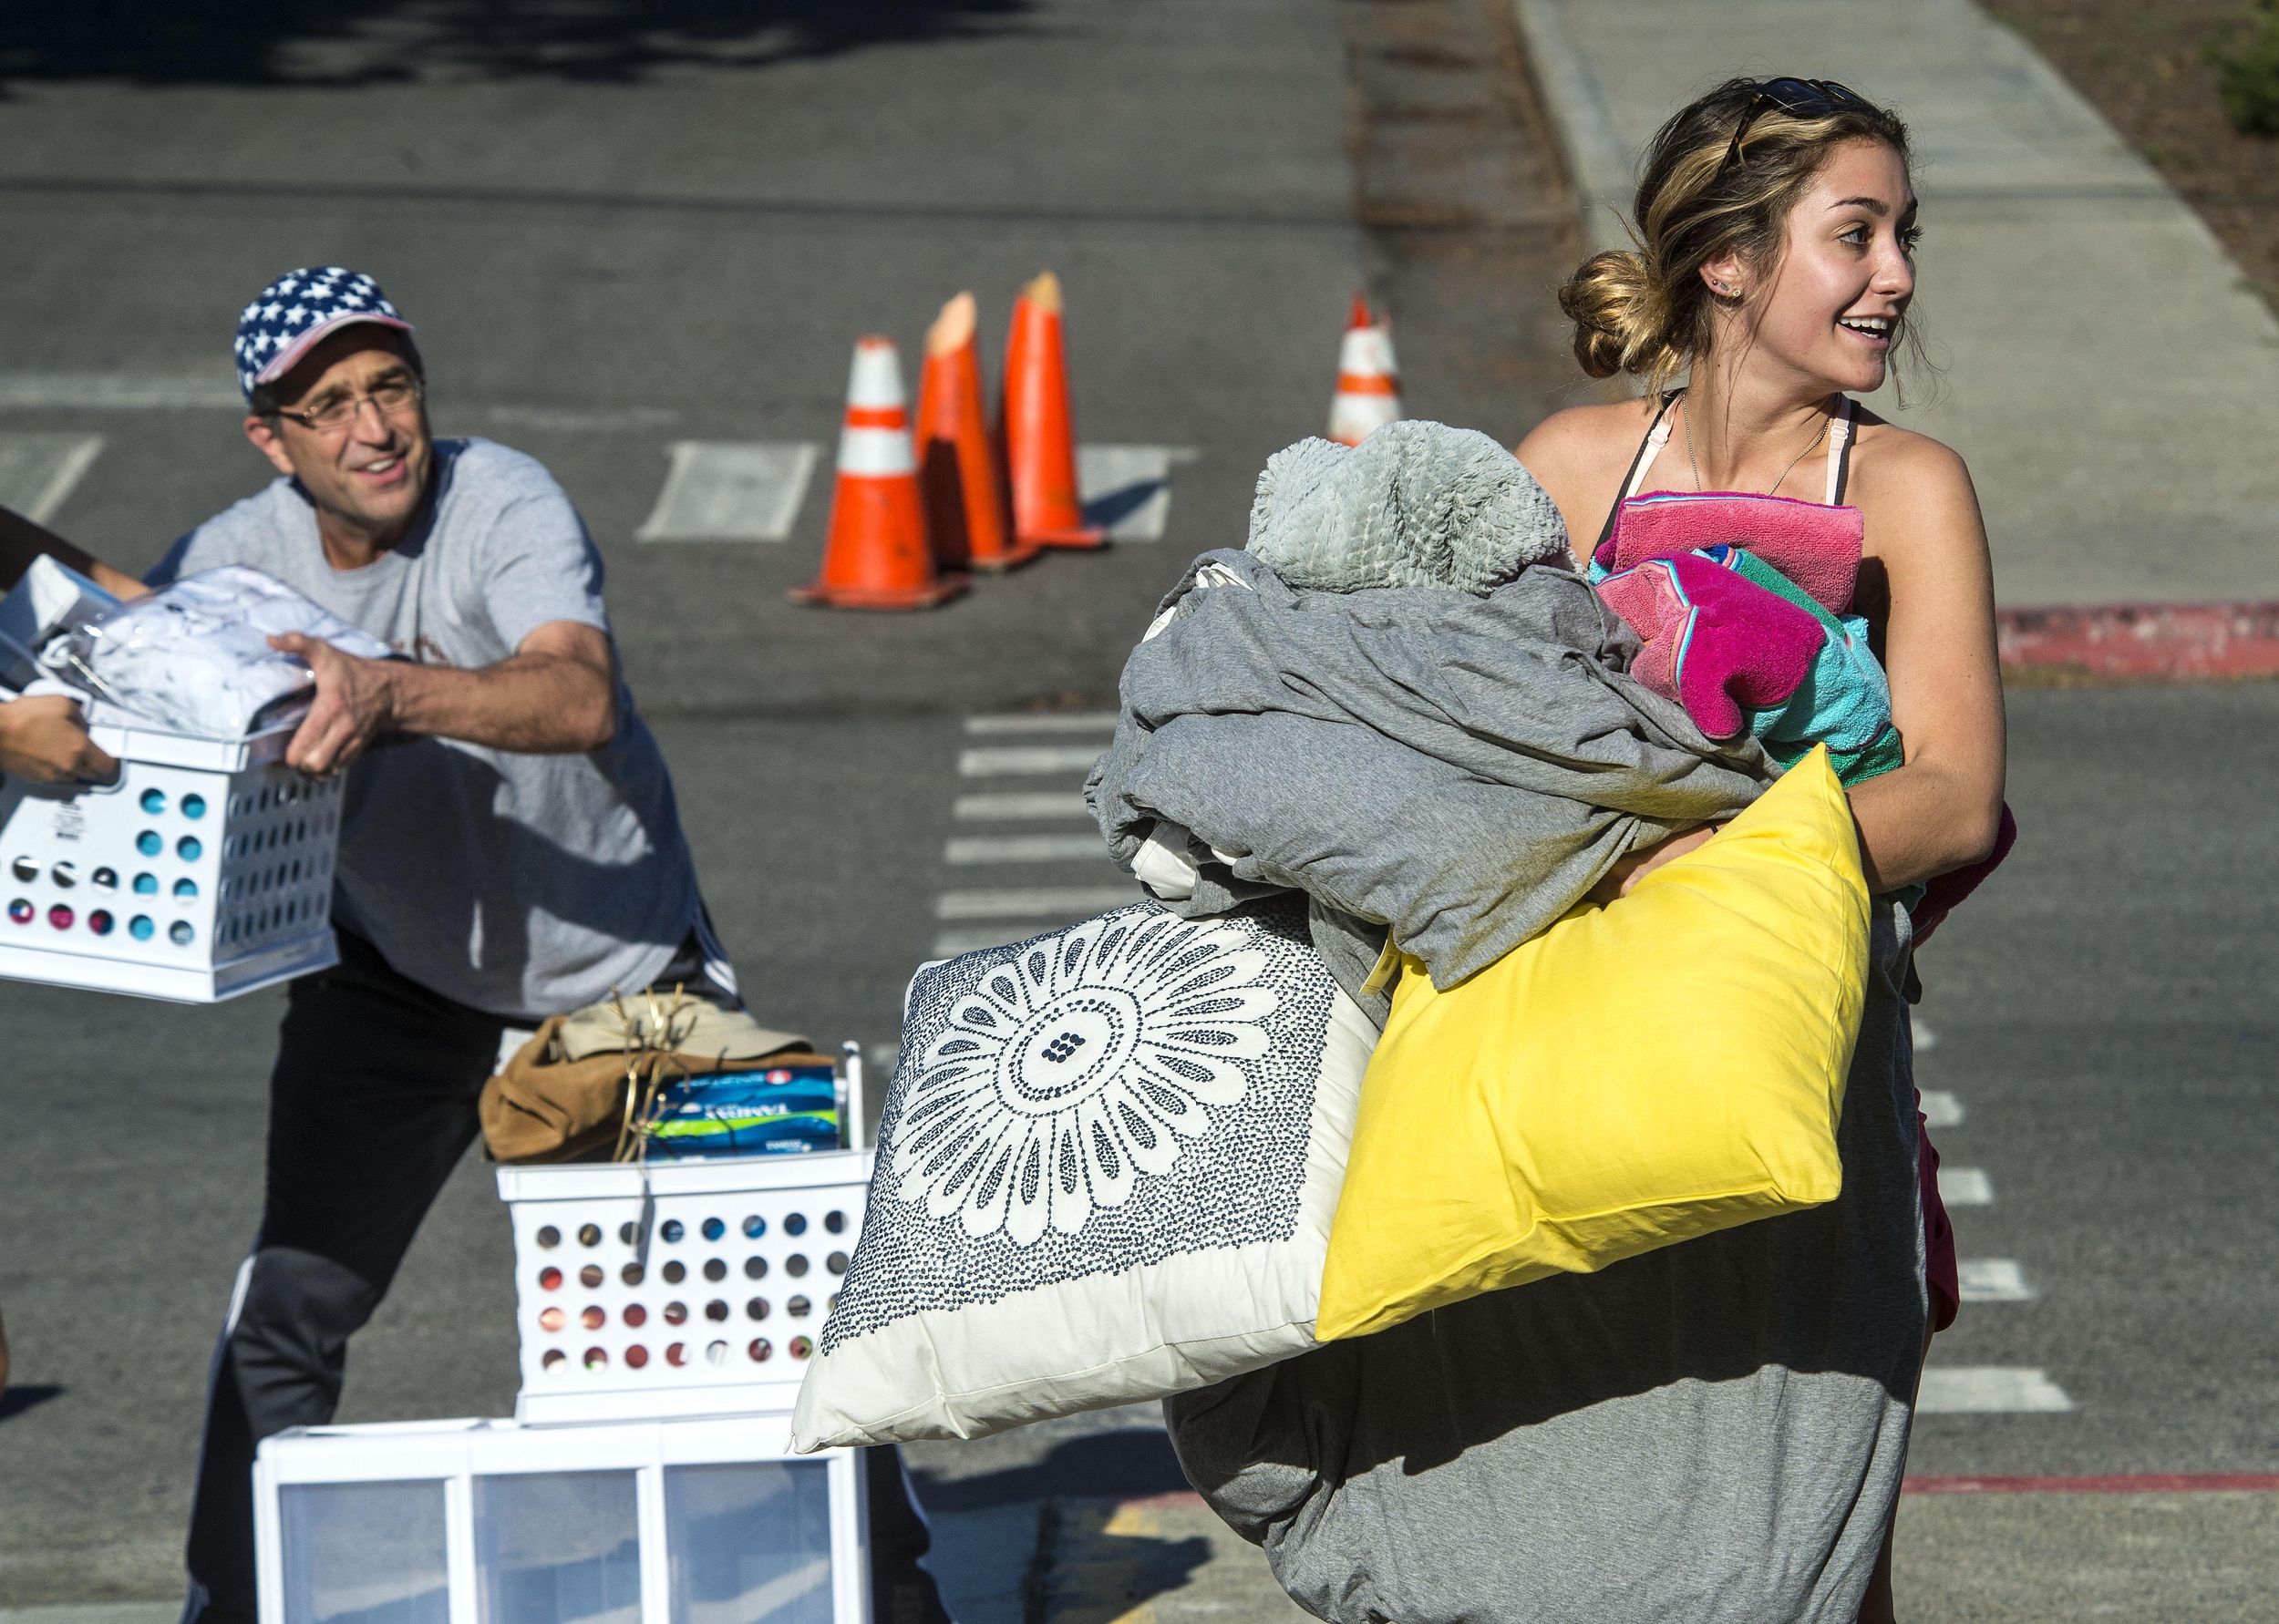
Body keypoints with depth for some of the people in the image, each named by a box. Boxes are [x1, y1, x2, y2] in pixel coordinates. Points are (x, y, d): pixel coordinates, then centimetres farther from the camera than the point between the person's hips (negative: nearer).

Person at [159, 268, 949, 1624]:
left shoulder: (505, 505, -25)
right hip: (398, 978, 3)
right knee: (292, 1306, -6)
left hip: (630, 973, -2)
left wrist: (392, 693, -58)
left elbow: (581, 699, -42)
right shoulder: (233, 561, -11)